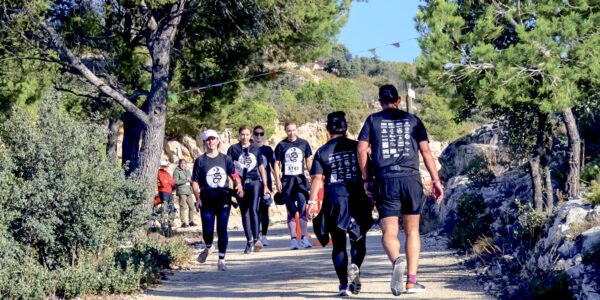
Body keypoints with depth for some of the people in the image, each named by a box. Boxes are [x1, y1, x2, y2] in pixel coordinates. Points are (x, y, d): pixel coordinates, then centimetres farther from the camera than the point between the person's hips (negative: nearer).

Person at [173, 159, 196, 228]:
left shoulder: (187, 171, 22)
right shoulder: (176, 171, 0)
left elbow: (191, 180, 29)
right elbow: (176, 182, -11)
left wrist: (190, 180, 5)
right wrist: (185, 180, -15)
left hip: (189, 191, 7)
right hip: (182, 191, -7)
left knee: (192, 206, 3)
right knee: (183, 207, -9)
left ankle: (191, 221, 13)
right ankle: (183, 222, -7)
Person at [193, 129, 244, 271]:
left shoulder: (225, 159, 10)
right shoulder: (200, 160, 6)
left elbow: (235, 176, 11)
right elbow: (195, 182, 6)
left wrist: (239, 186, -10)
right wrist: (197, 198, -7)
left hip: (223, 199, 1)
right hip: (207, 200, -1)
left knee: (222, 229, -5)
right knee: (207, 230, -7)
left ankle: (221, 260, 5)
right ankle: (208, 248, 27)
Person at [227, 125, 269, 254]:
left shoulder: (256, 148, 10)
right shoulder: (233, 149, 5)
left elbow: (261, 167, 14)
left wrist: (265, 185, 13)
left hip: (255, 182, -1)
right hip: (241, 184, 1)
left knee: (253, 209, -18)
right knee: (244, 213, 4)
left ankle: (256, 239, -21)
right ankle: (249, 242, 11)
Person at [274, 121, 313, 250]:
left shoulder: (304, 143, 7)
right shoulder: (281, 145, 3)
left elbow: (308, 161, 15)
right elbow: (277, 164, 5)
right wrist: (277, 181, -2)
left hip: (300, 179, 0)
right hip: (286, 180, 0)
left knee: (302, 207, -13)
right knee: (291, 211, 4)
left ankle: (303, 237, -6)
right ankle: (293, 239, 8)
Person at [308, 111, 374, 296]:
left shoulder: (322, 152, 3)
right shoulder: (357, 147, 4)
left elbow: (316, 179, -4)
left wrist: (312, 201, -4)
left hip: (334, 200, 0)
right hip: (357, 198, 0)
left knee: (338, 245, 8)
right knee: (358, 240, 12)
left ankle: (343, 284, 0)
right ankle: (355, 266, -16)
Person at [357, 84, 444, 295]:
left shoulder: (373, 120, 10)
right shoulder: (412, 120, 12)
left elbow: (362, 149, 0)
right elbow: (425, 151, 5)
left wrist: (366, 179, 7)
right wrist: (436, 180, 5)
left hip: (385, 181, -1)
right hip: (411, 179, 1)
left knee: (389, 233, -1)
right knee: (412, 231, 13)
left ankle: (397, 261, -33)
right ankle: (411, 281, 8)